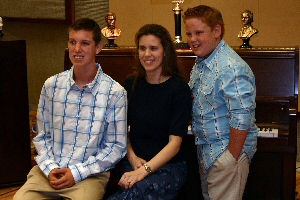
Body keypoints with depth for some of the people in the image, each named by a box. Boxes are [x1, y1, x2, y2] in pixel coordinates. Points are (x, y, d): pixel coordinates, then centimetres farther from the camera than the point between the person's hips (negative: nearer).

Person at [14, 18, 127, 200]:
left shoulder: (115, 92, -6)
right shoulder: (51, 86, 3)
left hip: (90, 173, -2)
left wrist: (77, 172, -10)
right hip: (49, 169, 2)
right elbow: (42, 136, 10)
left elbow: (117, 146, -3)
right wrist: (50, 168, -7)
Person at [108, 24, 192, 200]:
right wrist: (133, 158, -3)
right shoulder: (131, 84, 6)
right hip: (134, 164, 3)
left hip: (169, 167, -3)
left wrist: (144, 170, -23)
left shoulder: (179, 88, -8)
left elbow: (175, 142, -13)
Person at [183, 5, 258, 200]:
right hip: (207, 151, 9)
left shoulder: (232, 69, -23)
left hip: (226, 152, -9)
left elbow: (242, 119, -27)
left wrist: (232, 158, -22)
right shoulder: (201, 63, 8)